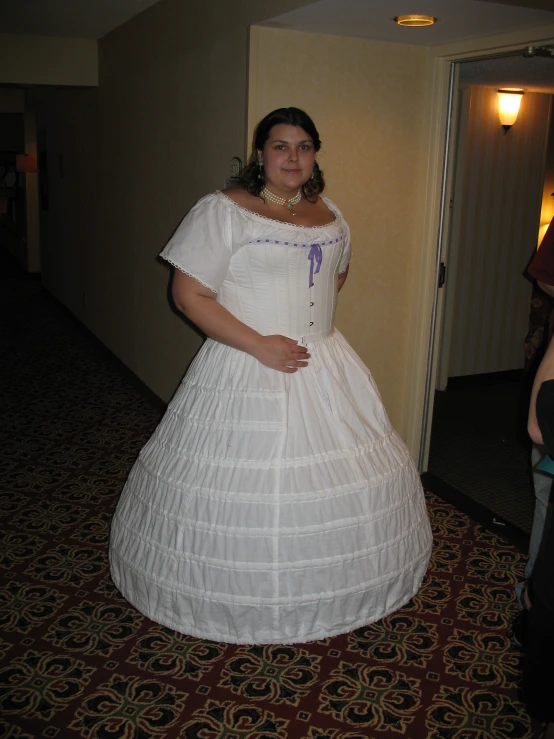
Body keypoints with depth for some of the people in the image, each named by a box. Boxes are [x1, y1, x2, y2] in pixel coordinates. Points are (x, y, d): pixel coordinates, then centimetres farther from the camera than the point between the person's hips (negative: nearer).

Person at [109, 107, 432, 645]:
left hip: (326, 368, 6)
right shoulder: (223, 211, -9)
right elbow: (188, 293, -14)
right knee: (240, 491, 0)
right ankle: (236, 601, 24)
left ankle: (329, 591, 35)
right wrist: (259, 344, -19)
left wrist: (316, 324, 10)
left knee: (339, 479, 13)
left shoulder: (330, 215, 10)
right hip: (248, 371, -6)